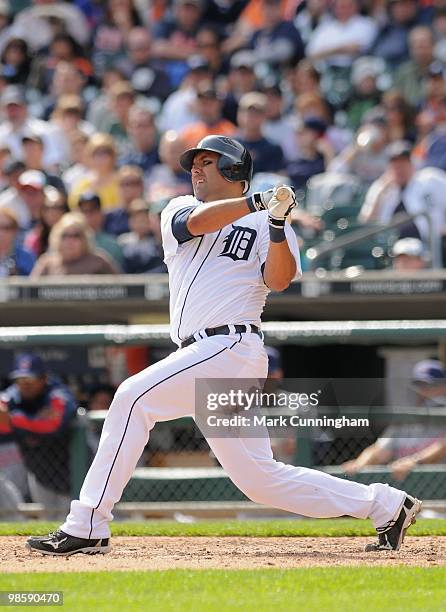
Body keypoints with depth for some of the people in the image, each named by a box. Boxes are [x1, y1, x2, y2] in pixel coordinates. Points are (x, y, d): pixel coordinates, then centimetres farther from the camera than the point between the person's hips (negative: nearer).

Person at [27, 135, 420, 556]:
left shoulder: (266, 225, 7)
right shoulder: (178, 209, 21)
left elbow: (279, 280, -9)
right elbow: (196, 222, -3)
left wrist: (277, 223, -23)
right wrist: (258, 201, -13)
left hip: (229, 346, -6)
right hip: (201, 354, 6)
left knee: (134, 398, -19)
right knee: (259, 479, 5)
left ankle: (87, 528, -17)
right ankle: (386, 506, 14)